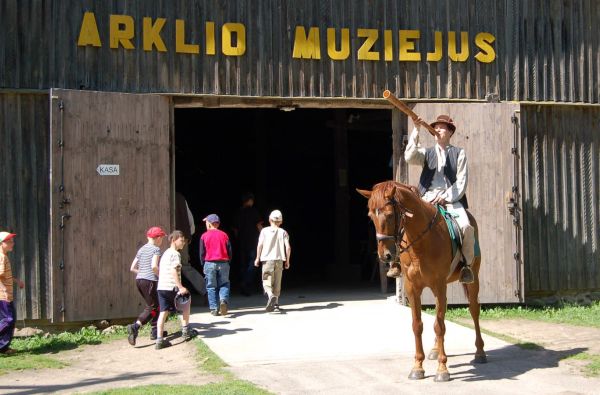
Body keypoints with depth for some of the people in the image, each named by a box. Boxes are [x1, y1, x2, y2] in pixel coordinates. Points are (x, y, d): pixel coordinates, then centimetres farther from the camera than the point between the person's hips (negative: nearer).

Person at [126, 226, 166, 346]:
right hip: (150, 281, -8)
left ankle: (155, 331, 22)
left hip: (139, 280, 8)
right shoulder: (156, 249, -6)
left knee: (155, 305, 20)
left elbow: (132, 268, 14)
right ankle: (135, 327, -26)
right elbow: (154, 266, -21)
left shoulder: (141, 249, 16)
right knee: (152, 308, -6)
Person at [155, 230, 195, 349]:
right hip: (171, 287, -7)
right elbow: (174, 271, -20)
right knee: (186, 300, 16)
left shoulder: (165, 253, 20)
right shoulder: (175, 254, -8)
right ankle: (185, 330, 19)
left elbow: (158, 270, 22)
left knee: (164, 312, 5)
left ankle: (159, 340, -2)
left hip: (160, 287, 7)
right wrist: (180, 287, -23)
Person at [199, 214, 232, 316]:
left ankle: (214, 309, 2)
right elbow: (229, 250, 5)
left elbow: (202, 252, 1)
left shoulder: (204, 236, 0)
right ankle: (224, 299, -18)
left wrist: (203, 264, 13)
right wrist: (228, 262, 17)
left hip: (210, 263, -1)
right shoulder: (224, 235, 5)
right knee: (224, 284, 10)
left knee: (211, 287, 6)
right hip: (223, 263, 1)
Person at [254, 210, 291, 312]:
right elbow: (288, 247, -2)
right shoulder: (283, 232, 3)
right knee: (277, 283, 12)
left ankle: (271, 295, -30)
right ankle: (275, 304, 16)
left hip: (267, 259, -2)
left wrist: (257, 258, 3)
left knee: (267, 281, -1)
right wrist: (287, 261, 9)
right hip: (279, 260, 2)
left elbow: (260, 245, -7)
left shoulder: (265, 231, 0)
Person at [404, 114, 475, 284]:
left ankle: (467, 264, -8)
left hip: (451, 198, -1)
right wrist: (416, 131, -9)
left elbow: (462, 181, 4)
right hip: (428, 198, 2)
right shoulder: (427, 153, 18)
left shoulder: (459, 153, 12)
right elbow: (410, 157, -4)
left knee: (466, 227, -27)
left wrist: (445, 196, -10)